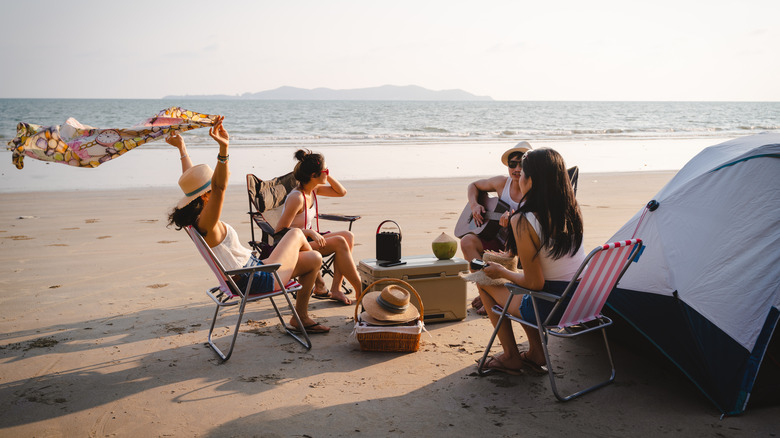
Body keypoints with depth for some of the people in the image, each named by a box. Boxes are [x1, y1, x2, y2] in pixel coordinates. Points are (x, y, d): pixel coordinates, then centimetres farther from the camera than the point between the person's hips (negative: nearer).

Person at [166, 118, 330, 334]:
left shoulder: (196, 218, 2)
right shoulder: (205, 223, -27)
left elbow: (191, 178, 17)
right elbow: (220, 186, -46)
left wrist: (181, 147, 27)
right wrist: (223, 148, -57)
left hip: (253, 270, 10)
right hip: (259, 281, -10)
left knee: (314, 259, 16)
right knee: (296, 234, 9)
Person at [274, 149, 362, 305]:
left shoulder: (313, 189, 3)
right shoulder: (297, 197, -23)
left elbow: (341, 192, 14)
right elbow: (280, 230, -22)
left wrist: (328, 176, -1)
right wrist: (310, 232, -25)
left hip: (307, 239, 10)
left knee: (348, 236, -5)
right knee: (339, 242, -22)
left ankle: (335, 289, -6)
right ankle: (360, 291, -11)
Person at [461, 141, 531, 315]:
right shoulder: (502, 182, 1)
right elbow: (473, 186, 17)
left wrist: (513, 217, -43)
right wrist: (474, 205, -1)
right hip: (500, 241, 5)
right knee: (467, 241, -21)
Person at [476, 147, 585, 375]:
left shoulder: (523, 221, -22)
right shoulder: (571, 209, -1)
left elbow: (534, 283, -18)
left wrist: (502, 272, -1)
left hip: (551, 308, -7)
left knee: (485, 282, 15)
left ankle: (510, 357, 24)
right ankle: (535, 353, 29)